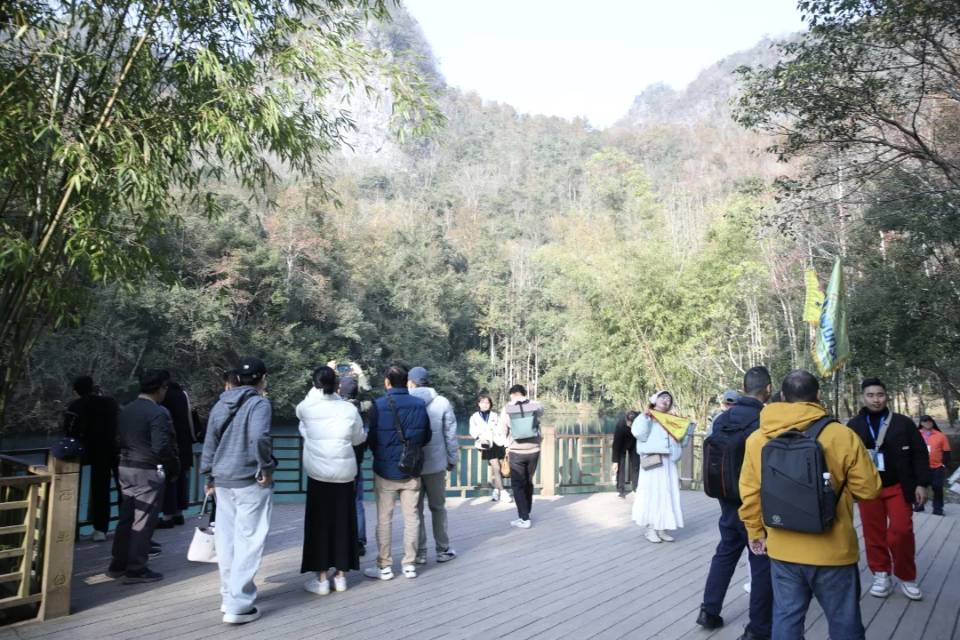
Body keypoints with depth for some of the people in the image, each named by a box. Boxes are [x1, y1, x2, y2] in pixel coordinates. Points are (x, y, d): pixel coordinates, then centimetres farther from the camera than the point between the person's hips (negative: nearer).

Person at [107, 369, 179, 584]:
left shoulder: (126, 410, 8)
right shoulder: (158, 413, -18)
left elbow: (119, 439, 12)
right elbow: (161, 447, -22)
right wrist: (175, 467, -9)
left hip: (126, 468, 8)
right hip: (148, 471, -8)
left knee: (126, 517, 17)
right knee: (143, 521, 1)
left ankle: (118, 564, 26)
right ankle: (136, 570, 7)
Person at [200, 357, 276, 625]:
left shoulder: (220, 404, 9)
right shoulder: (259, 403, -12)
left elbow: (209, 443, 14)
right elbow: (259, 437, -29)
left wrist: (209, 477, 23)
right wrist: (266, 468, -16)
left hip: (223, 481, 7)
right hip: (250, 482, -7)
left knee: (226, 540, 16)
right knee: (248, 542, 0)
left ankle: (230, 595, 29)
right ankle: (239, 605, 3)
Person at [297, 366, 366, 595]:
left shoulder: (306, 408, -7)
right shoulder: (349, 409, -5)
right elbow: (358, 438, 8)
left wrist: (317, 390, 19)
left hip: (318, 474, -1)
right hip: (345, 473, 1)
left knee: (320, 524, 7)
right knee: (343, 523, 10)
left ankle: (321, 579, 11)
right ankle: (341, 576, 19)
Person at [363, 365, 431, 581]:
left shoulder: (378, 406, -14)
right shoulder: (419, 405, -4)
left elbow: (372, 439, -8)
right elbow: (426, 437, 4)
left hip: (385, 471, -3)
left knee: (384, 519, 8)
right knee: (411, 517, 12)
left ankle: (384, 566, 14)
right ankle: (410, 564, 18)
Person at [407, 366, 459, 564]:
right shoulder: (442, 403, -4)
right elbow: (450, 435, -4)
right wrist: (452, 459, 6)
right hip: (435, 464, 0)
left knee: (415, 509, 9)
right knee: (438, 507, 13)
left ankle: (419, 552, 11)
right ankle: (443, 550, 17)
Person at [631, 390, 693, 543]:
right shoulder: (645, 417, 4)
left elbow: (682, 442, 19)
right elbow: (639, 434, -12)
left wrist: (689, 427, 10)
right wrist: (645, 417, -17)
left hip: (669, 463, 5)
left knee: (668, 495, 4)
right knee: (652, 493, -5)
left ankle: (661, 529, 10)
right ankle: (650, 529, 1)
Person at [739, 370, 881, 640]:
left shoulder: (756, 439, -5)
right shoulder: (842, 436, -14)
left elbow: (750, 494, 1)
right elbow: (869, 489, -4)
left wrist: (756, 533, 15)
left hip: (782, 549, 3)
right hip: (832, 550, -2)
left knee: (786, 618, 14)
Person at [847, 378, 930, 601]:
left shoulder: (903, 423, 0)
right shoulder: (853, 426, 1)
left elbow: (919, 454, 2)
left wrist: (921, 483, -3)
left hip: (898, 487, -1)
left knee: (902, 532, -2)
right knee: (874, 534, 5)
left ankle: (907, 577, 17)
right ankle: (881, 575, 19)